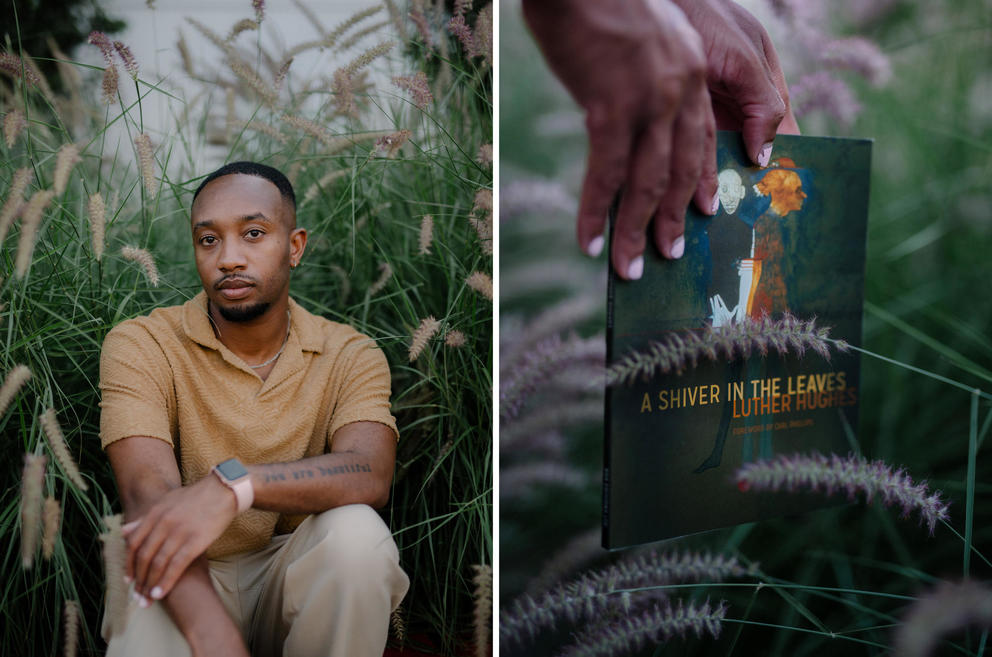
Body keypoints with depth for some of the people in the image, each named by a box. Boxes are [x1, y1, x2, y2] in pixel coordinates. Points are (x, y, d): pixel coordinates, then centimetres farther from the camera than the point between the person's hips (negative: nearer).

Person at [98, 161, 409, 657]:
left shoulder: (349, 356, -3)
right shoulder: (140, 346, -7)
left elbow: (370, 476, -22)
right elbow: (147, 495, -21)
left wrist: (233, 485, -39)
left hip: (295, 579, 2)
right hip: (187, 583, -2)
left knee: (357, 532, -30)